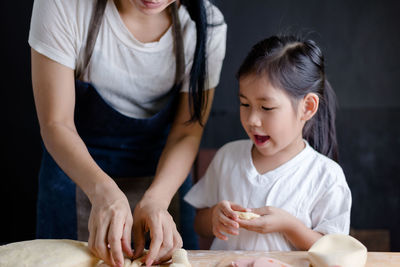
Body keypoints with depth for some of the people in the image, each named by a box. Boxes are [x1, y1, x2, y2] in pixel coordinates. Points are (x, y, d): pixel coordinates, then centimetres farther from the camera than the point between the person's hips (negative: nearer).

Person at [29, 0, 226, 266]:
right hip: (75, 162, -1)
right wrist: (102, 190, -40)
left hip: (165, 169, 2)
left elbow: (187, 134, -14)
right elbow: (56, 123, -23)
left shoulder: (207, 26, -18)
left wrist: (155, 200, -31)